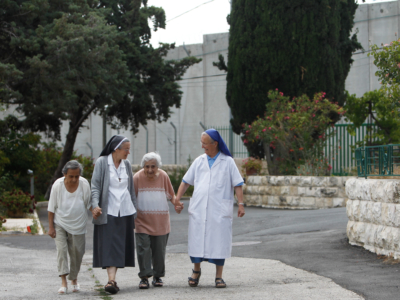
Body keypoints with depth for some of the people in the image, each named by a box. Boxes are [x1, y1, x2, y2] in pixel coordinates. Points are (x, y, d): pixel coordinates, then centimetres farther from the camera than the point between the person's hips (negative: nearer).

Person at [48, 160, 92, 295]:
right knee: (61, 249, -15)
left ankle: (74, 279, 27)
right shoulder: (57, 185, -13)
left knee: (77, 252, 6)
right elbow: (51, 208, -5)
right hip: (60, 224, -1)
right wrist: (51, 227, -5)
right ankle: (63, 282, -17)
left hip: (78, 225, 1)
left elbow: (89, 204, 4)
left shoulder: (84, 184, -11)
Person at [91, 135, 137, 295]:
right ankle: (111, 280, -20)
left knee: (121, 246, 4)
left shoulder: (127, 164, 11)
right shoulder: (101, 162, -3)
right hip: (108, 211, -5)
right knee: (109, 245, -13)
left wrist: (135, 207, 16)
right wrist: (95, 205, -19)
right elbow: (95, 186, -6)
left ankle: (112, 279, 10)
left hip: (125, 211, 5)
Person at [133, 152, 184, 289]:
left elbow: (170, 195, 10)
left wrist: (176, 203, -8)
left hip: (160, 222, 2)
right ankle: (144, 277, -1)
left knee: (159, 250, 6)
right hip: (142, 221, -2)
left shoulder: (163, 176, 0)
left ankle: (158, 276, 19)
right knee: (143, 249, -8)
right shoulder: (137, 178, -6)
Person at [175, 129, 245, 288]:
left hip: (220, 210, -3)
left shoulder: (227, 162, 2)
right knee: (197, 240, 3)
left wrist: (241, 204, -8)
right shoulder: (199, 161, 11)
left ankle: (219, 276, 6)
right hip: (198, 208, 3)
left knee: (219, 242, -2)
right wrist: (177, 199, 7)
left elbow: (237, 184, 0)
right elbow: (186, 181, 15)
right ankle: (196, 271, 23)